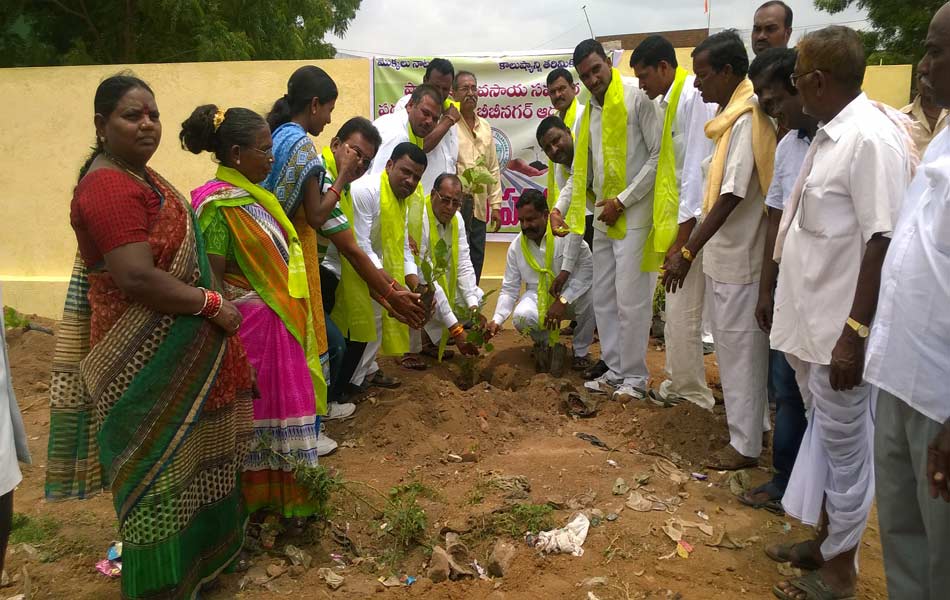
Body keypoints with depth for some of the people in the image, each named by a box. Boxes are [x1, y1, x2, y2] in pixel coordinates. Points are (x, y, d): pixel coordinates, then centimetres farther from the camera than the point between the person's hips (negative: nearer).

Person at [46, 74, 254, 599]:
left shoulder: (137, 175, 11)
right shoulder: (108, 187, -22)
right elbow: (137, 278, -30)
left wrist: (210, 296, 10)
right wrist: (212, 305, -20)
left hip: (171, 350, 10)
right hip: (148, 361, -10)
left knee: (178, 458, 23)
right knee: (158, 465, 5)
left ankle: (194, 555, 42)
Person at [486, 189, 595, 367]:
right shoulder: (516, 247, -3)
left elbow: (587, 267, -24)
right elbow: (509, 289, 0)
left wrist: (563, 300, -30)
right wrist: (497, 320, -15)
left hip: (570, 295, -1)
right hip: (537, 296, 2)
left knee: (591, 293, -35)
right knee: (521, 317, -32)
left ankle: (581, 351, -10)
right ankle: (543, 341, 6)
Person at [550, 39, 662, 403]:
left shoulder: (637, 97, -9)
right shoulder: (587, 113, 14)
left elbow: (659, 155, -14)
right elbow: (580, 171, 18)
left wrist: (623, 200, -14)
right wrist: (560, 207, 3)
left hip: (635, 214, -8)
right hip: (604, 218, 8)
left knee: (631, 300, -5)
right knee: (603, 298, 12)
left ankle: (635, 377, 8)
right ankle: (615, 370, 23)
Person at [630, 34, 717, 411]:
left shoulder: (692, 97, -14)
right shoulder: (672, 100, 15)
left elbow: (697, 168, -19)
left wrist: (683, 236, -18)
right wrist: (672, 231, 15)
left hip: (689, 225, -9)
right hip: (678, 222, 9)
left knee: (683, 317, -2)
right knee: (679, 313, 16)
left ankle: (689, 394, 11)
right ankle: (681, 387, 28)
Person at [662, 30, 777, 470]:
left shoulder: (746, 121, -18)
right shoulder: (732, 115, 9)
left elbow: (731, 198, -23)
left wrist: (687, 252, -24)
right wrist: (695, 248, 16)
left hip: (738, 257, -9)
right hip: (726, 253, 9)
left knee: (740, 350, 1)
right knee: (736, 346, 19)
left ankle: (745, 444, 14)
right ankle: (752, 423, 34)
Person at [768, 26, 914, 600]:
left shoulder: (871, 137, -19)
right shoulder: (831, 134, 9)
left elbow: (884, 242, -23)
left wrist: (855, 332, -23)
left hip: (840, 330, -9)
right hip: (812, 321, 9)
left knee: (845, 445, 7)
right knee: (823, 435, 21)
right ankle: (824, 538, 39)